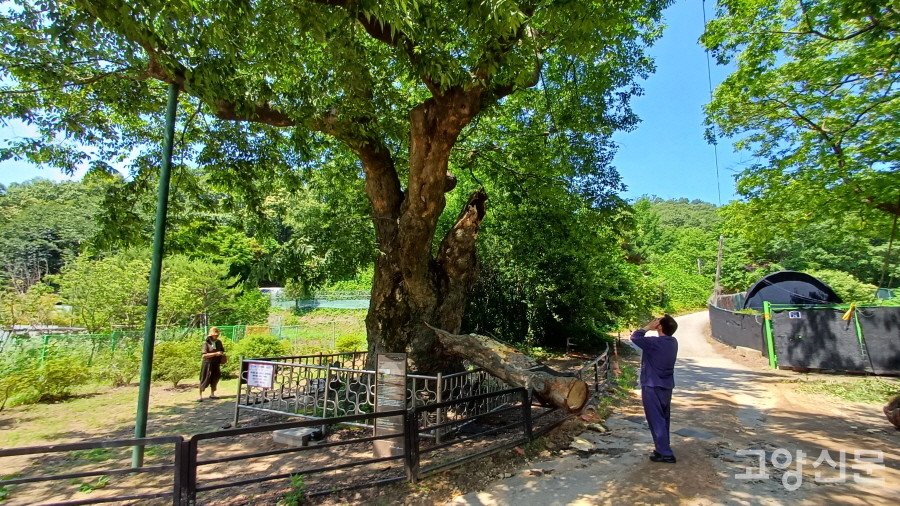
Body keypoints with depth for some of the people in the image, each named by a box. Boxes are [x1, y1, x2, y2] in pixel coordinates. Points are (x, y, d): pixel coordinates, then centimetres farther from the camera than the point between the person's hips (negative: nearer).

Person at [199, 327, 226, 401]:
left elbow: (222, 351, 21)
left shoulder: (219, 342, 5)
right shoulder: (206, 343, -10)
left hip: (216, 364, 5)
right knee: (204, 380, -2)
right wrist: (215, 354, -23)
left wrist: (222, 354, -2)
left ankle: (212, 394, 25)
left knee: (215, 379, 11)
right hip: (207, 364, -5)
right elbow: (204, 355, -18)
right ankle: (200, 396, 4)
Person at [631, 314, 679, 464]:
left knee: (656, 420, 0)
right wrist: (652, 328, 1)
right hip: (667, 386, 8)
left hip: (652, 387, -8)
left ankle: (665, 453, 3)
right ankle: (663, 448, 30)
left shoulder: (655, 343, -22)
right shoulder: (673, 342, 2)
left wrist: (648, 327, -10)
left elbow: (635, 337, -15)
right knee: (664, 419, 18)